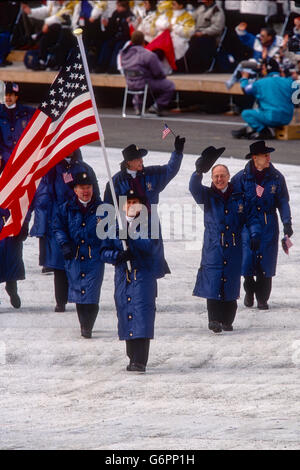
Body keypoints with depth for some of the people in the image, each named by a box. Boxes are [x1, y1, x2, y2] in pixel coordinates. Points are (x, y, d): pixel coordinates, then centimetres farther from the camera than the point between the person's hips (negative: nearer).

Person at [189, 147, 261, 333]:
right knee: (213, 282, -12)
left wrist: (255, 234, -3)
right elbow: (194, 188, -15)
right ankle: (214, 320, -10)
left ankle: (227, 321, 12)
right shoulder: (207, 196, 4)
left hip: (233, 248, 2)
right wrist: (199, 171, -34)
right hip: (213, 248, -2)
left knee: (231, 283, 3)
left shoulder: (239, 197, 9)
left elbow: (251, 217, 13)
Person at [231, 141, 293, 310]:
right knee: (247, 262, -7)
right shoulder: (242, 177, -2)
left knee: (266, 264, -1)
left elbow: (283, 201, 6)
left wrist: (287, 223, -4)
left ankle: (262, 298, 12)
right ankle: (250, 291, 20)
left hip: (269, 225, 1)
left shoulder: (276, 177, 1)